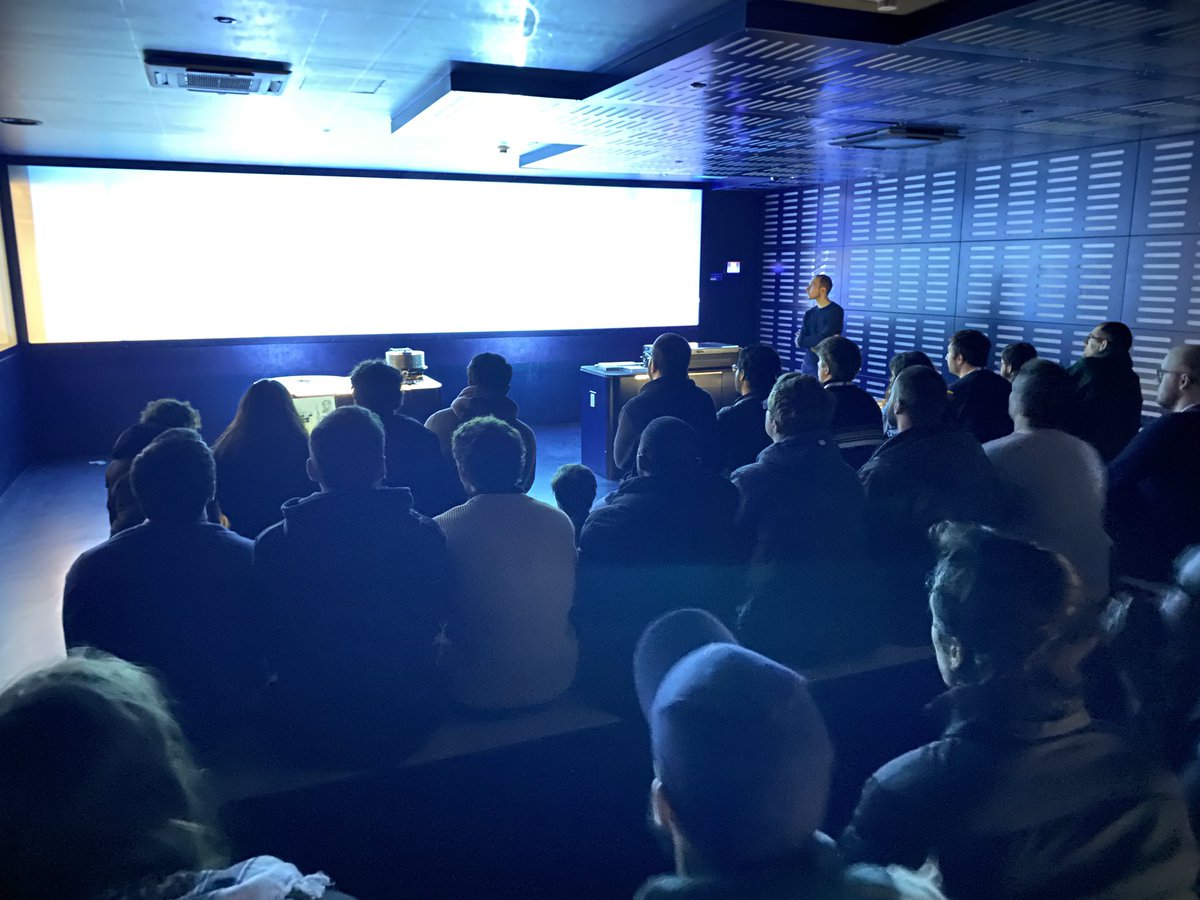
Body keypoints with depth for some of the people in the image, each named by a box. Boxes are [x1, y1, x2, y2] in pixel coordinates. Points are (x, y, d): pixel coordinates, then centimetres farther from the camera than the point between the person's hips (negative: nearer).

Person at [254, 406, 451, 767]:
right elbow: (435, 625, -1)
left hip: (306, 737, 1)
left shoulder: (271, 545, -14)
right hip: (407, 723, 0)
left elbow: (271, 645, -2)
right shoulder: (425, 535, -14)